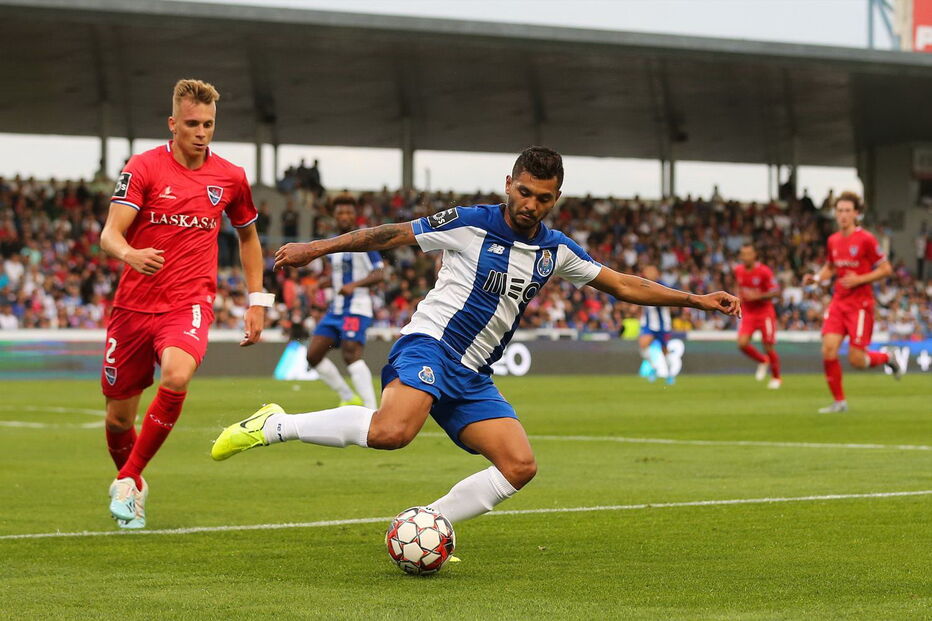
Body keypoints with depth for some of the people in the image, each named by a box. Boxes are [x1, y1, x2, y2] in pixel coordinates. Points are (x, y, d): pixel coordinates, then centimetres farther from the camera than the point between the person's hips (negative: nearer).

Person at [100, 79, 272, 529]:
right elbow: (110, 233, -12)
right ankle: (132, 488, 39)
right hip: (134, 305, 0)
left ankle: (128, 480, -14)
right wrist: (130, 254, -36)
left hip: (189, 305, 0)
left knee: (177, 376, -31)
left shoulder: (230, 178, 5)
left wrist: (257, 301, 15)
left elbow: (247, 236, 22)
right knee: (119, 417, 7)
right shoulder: (143, 168, -4)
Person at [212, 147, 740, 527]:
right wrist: (315, 249, 1)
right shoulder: (470, 225, -6)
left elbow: (624, 285, 17)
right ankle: (274, 426, -20)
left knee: (521, 466, -10)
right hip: (429, 347, -7)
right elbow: (390, 235, 1)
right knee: (393, 430, -36)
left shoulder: (557, 250, 10)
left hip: (473, 378, 7)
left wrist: (694, 299, 11)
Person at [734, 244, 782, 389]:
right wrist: (739, 296, 4)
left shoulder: (764, 271, -15)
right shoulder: (738, 270, 1)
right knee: (742, 343, -14)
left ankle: (776, 378, 19)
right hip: (748, 313, 4)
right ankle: (762, 361, 16)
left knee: (768, 347, -3)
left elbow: (775, 292, -15)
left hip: (764, 312, -4)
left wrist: (757, 296, -25)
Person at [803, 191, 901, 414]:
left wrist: (859, 279, -17)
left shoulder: (865, 239, -10)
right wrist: (816, 278, 4)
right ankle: (839, 401, 2)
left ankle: (887, 359, 25)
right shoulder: (833, 240, 7)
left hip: (860, 303, -5)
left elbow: (886, 269, -7)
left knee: (856, 360, -8)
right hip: (838, 301, 5)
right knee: (828, 349, -11)